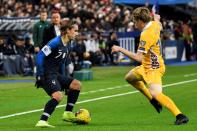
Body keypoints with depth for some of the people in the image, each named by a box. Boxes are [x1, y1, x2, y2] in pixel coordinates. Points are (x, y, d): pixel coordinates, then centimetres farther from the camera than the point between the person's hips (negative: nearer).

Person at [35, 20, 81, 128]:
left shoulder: (69, 46, 11)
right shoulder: (56, 42, -17)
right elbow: (40, 55, -20)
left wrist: (63, 81, 22)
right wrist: (40, 75, -22)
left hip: (55, 74, 9)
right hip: (46, 74, -9)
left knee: (77, 85, 6)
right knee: (58, 96, -26)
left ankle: (68, 114, 13)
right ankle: (42, 121, -26)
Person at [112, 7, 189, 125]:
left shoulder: (146, 35, -28)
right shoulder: (154, 24, -2)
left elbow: (139, 57, -31)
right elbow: (159, 25, 27)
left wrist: (121, 49, -26)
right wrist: (157, 18, 49)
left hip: (153, 69, -11)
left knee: (156, 94, -28)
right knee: (130, 78, 27)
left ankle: (180, 116, -32)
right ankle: (153, 100, 28)